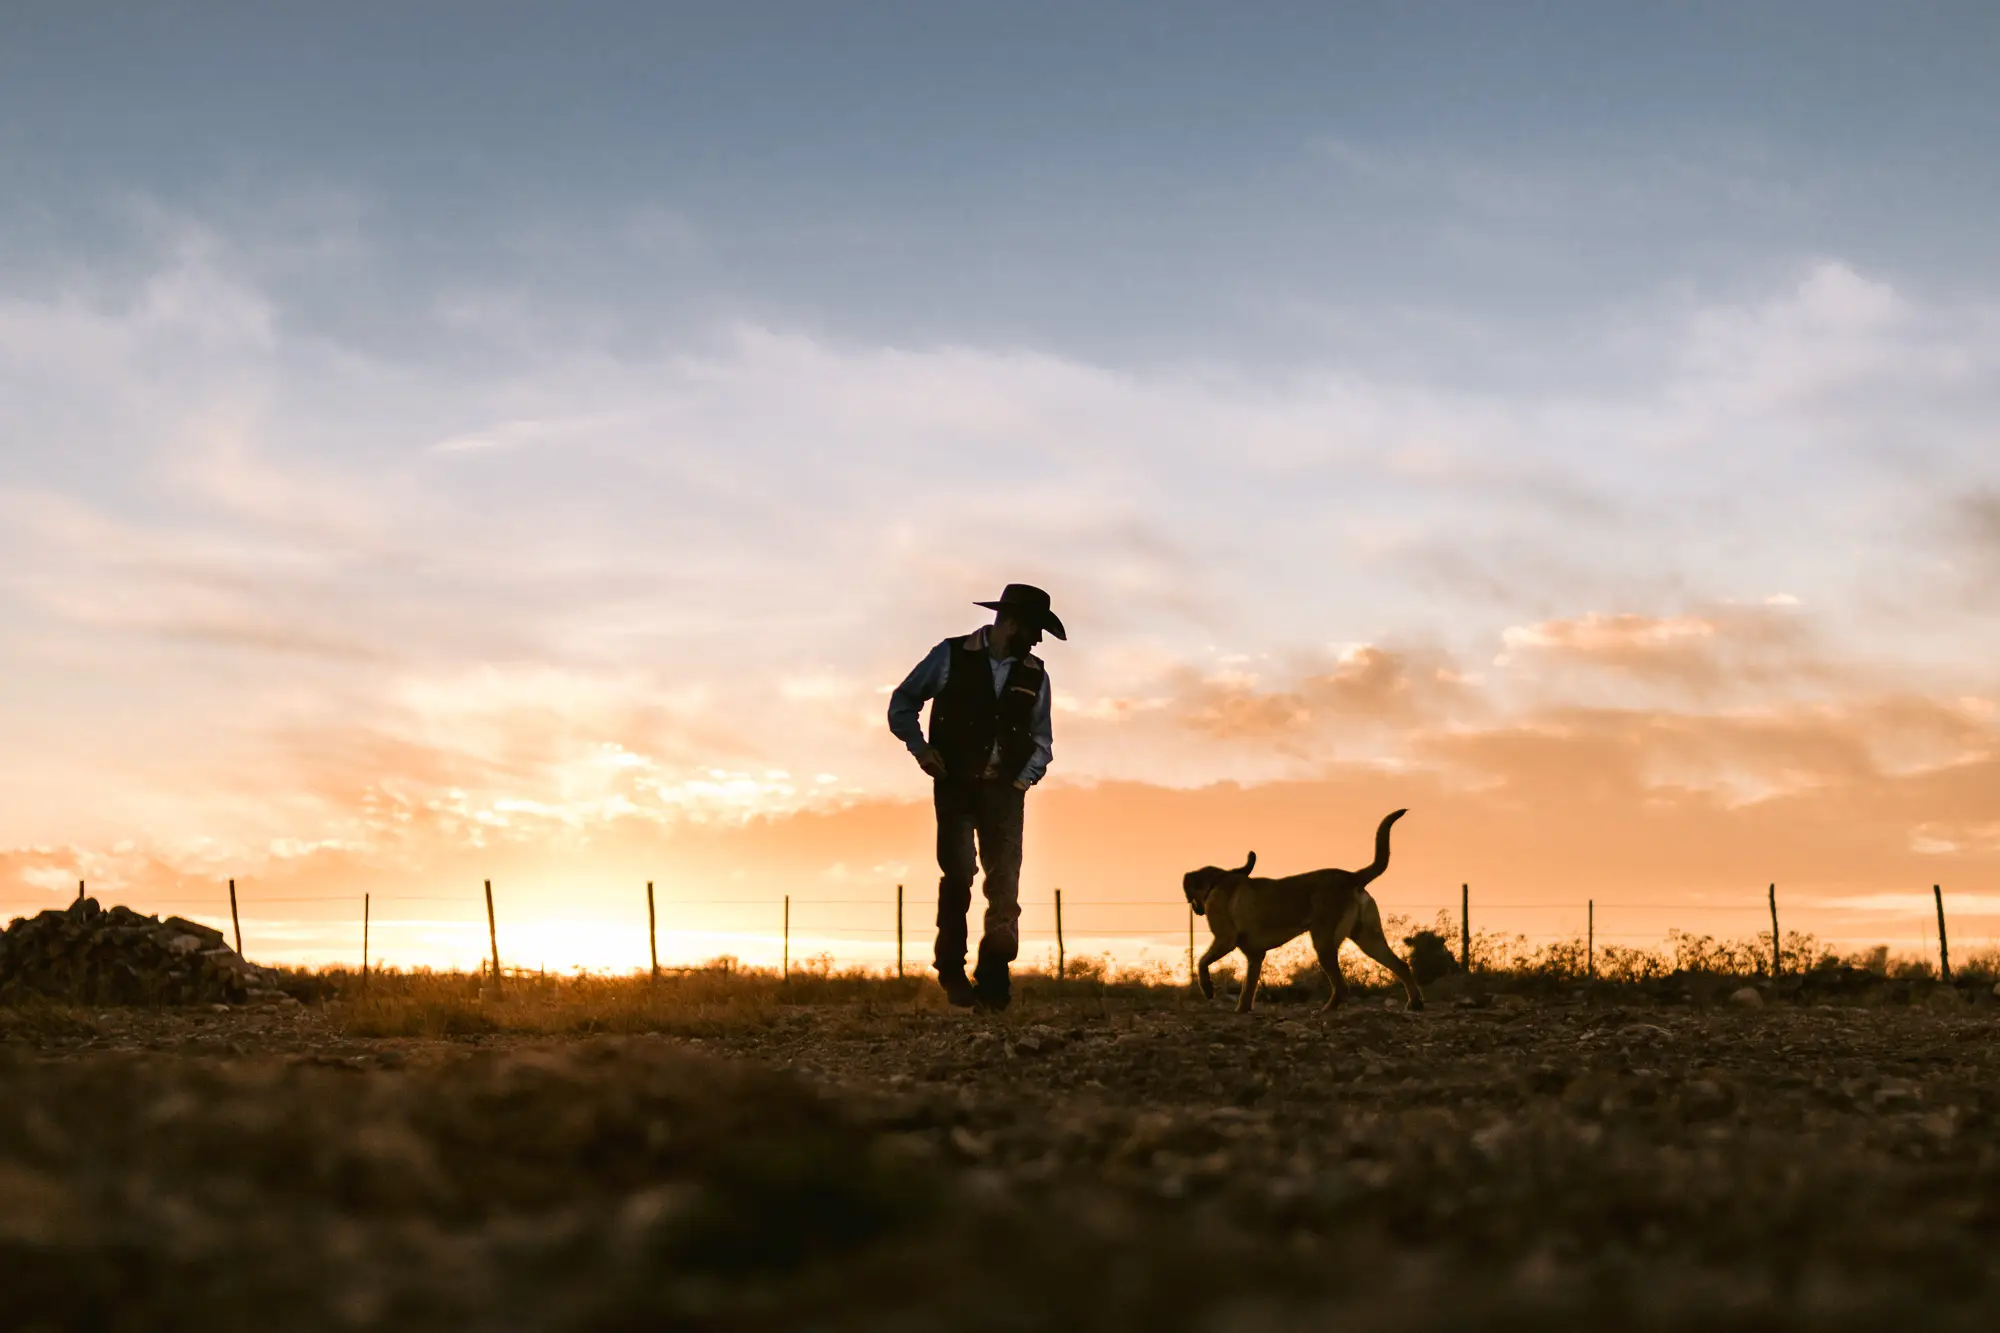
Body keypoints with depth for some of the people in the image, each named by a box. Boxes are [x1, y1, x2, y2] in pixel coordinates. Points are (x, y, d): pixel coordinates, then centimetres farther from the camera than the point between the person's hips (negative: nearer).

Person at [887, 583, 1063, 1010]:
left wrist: (1024, 779, 2)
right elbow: (902, 702, 8)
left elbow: (1042, 741, 18)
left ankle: (994, 978, -3)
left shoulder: (1035, 675, 8)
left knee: (1005, 879, -8)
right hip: (955, 787, -3)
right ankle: (951, 969, 4)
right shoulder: (951, 656, -2)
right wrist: (920, 748, -5)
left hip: (1004, 791, 3)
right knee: (959, 871, -12)